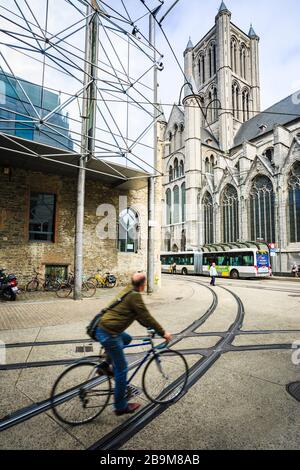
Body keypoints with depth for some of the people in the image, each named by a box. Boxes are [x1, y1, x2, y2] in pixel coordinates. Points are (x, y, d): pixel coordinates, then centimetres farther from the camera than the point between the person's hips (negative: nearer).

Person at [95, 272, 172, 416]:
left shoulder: (128, 291, 13)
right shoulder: (135, 296, -15)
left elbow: (139, 316, 23)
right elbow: (147, 317, -13)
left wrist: (150, 326, 29)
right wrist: (163, 333, -3)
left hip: (102, 328, 9)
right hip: (108, 334, -9)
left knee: (127, 338, 30)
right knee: (122, 369, 4)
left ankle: (107, 365, 26)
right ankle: (121, 406, 17)